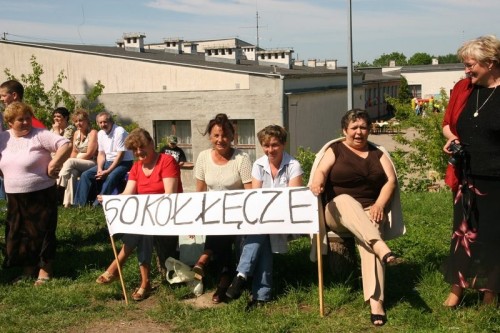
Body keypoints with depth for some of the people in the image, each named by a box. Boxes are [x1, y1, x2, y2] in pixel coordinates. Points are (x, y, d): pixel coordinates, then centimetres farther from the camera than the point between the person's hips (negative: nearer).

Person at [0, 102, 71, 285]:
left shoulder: (40, 135, -12)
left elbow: (66, 146, -19)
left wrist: (53, 165, -19)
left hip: (41, 194, -6)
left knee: (42, 232, 1)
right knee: (18, 234, 12)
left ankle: (45, 269, 12)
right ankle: (28, 268, 25)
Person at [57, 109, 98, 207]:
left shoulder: (92, 133, -6)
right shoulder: (76, 133, 15)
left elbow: (89, 154, -12)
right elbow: (74, 152, 15)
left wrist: (73, 160, -11)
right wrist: (69, 165, -5)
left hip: (91, 163, -5)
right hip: (78, 164, 5)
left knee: (70, 161, -30)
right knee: (72, 172, -30)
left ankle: (59, 185, -27)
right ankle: (68, 202, -35)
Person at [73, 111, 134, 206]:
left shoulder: (120, 132, -16)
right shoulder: (100, 134, 7)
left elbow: (120, 155, -18)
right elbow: (101, 154, 11)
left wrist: (107, 171, -22)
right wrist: (99, 169, -9)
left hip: (124, 162, -7)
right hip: (108, 162, 7)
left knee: (110, 178, -35)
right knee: (86, 175, -8)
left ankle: (97, 205, -30)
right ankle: (79, 204, -6)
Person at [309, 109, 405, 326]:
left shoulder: (377, 153, 16)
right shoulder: (334, 150, 9)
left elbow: (391, 180, 4)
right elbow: (321, 172, -8)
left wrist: (379, 205, -14)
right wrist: (317, 184, -33)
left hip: (370, 212, 1)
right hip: (338, 212, -1)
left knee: (367, 241, -32)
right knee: (346, 200, -38)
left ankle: (375, 301, -43)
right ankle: (382, 248, -57)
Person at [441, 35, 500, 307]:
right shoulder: (462, 88, 5)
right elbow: (448, 124, 16)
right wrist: (451, 138, -4)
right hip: (466, 177, 4)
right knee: (462, 232, 11)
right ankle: (456, 289, 24)